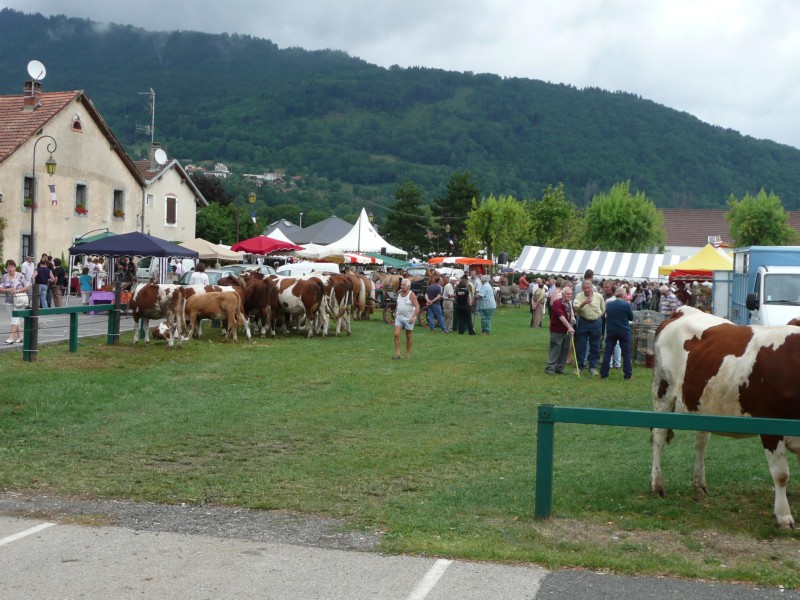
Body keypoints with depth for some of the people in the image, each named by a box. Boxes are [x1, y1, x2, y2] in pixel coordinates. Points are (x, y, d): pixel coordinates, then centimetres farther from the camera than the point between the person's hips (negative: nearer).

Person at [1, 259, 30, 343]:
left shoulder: (20, 276, -4)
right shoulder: (4, 277, 7)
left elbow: (27, 287, -5)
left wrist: (18, 290, -17)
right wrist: (8, 290, -15)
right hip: (9, 302, 5)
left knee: (15, 319, -13)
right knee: (15, 320, 9)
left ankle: (11, 337, -18)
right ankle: (20, 336, 18)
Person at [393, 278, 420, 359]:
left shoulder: (411, 295, -14)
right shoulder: (399, 293, 4)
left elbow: (417, 307, -17)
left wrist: (413, 317, -25)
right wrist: (395, 312, 12)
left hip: (408, 318, -5)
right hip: (399, 317, 5)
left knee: (408, 337, 7)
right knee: (396, 334, -10)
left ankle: (408, 354, 19)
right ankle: (397, 353, -7)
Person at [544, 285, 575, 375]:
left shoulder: (569, 304, 9)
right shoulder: (557, 303, -18)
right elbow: (561, 316, -30)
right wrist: (569, 327, -39)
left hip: (567, 331, 7)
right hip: (557, 331, -7)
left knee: (565, 350, 8)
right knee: (555, 350, -6)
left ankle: (560, 368, 15)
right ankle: (550, 368, 0)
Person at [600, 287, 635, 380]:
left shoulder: (608, 304, -3)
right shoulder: (626, 305, -12)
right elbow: (631, 318, 1)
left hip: (610, 331, 3)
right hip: (624, 331, -2)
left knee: (607, 352, 5)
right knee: (626, 353, 7)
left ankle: (604, 373, 5)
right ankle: (627, 374, 8)